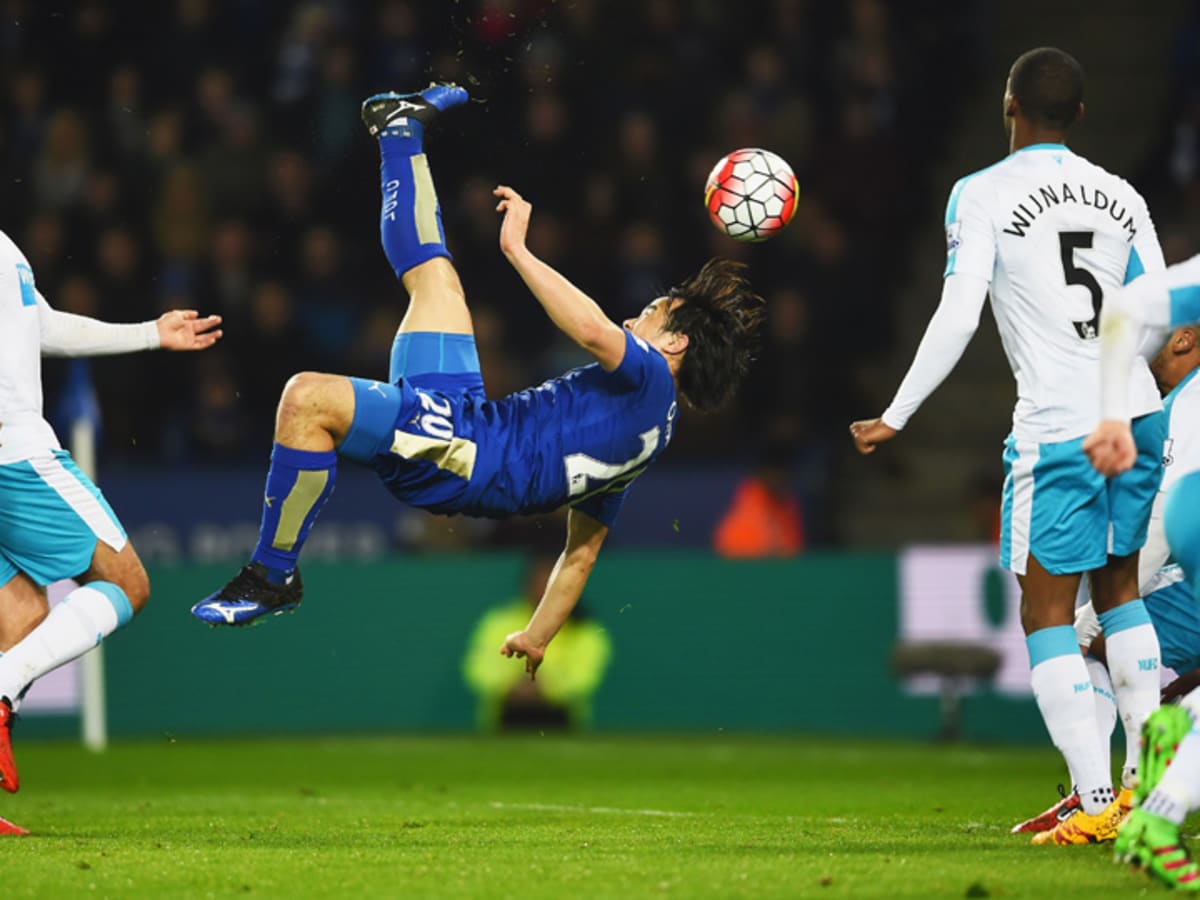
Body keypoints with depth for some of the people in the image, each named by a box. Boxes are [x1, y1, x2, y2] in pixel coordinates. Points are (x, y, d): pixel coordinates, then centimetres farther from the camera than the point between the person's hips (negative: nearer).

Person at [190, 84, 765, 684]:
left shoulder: (649, 378, -5)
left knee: (309, 398, -31)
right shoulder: (642, 426, 22)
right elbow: (582, 553, 25)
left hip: (464, 454, -9)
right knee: (432, 275, 21)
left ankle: (273, 575, -18)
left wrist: (517, 250, -20)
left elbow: (592, 331, -29)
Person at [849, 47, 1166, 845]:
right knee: (1120, 585, 21)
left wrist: (895, 418, -3)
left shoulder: (983, 195, -3)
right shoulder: (1122, 197, 11)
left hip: (1057, 427, -5)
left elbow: (957, 317, -10)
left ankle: (1098, 802, -9)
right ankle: (1147, 780, 15)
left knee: (1047, 611, 0)